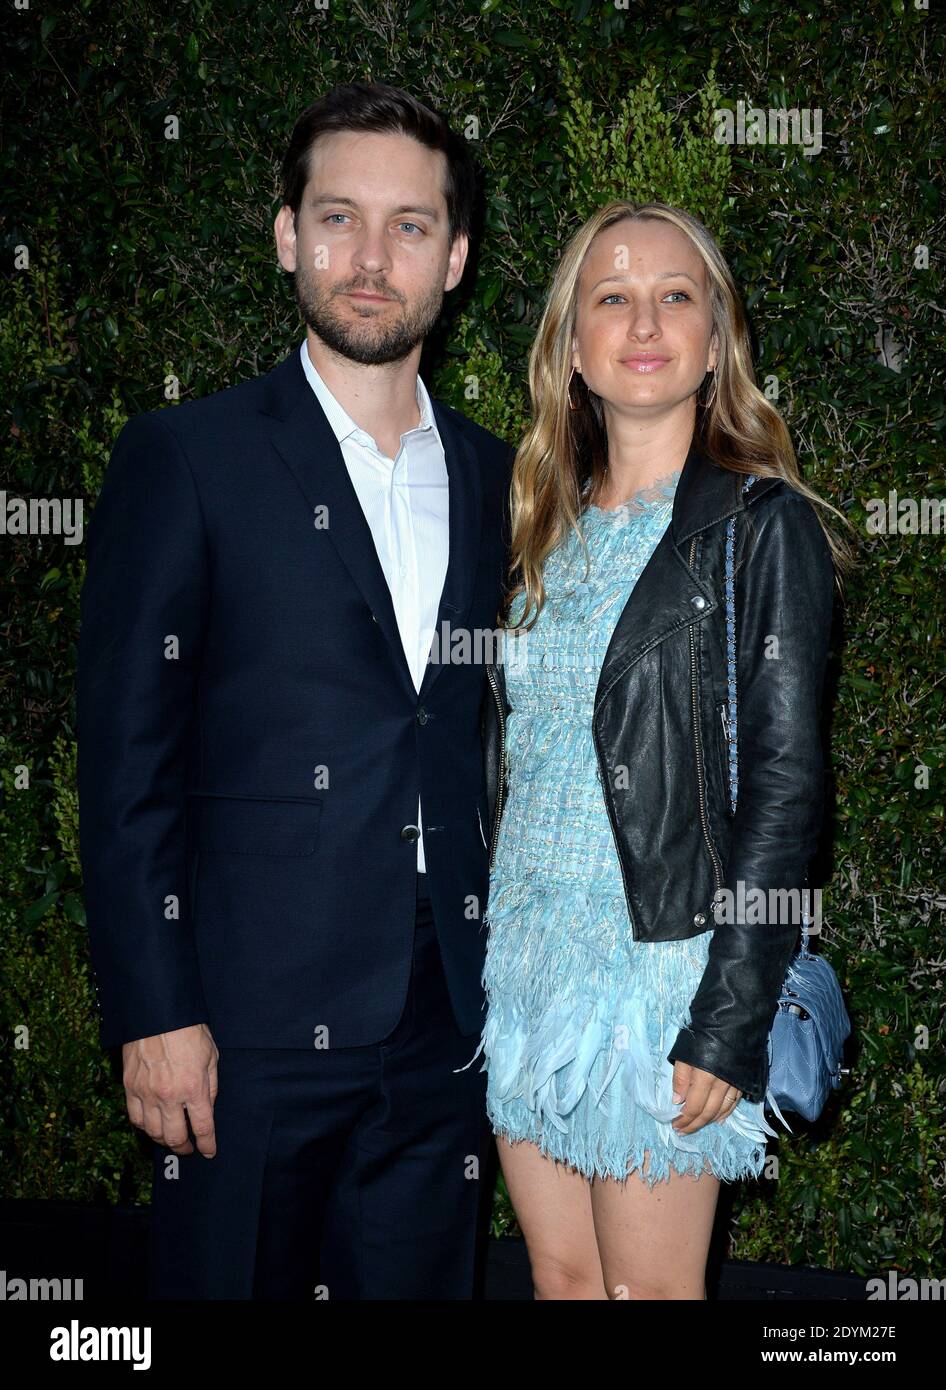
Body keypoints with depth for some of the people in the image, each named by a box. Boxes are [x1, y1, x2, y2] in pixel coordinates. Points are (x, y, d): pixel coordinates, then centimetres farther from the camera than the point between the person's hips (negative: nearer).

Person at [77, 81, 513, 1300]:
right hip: (250, 1027, -4)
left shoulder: (493, 479, 11)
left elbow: (497, 740, 13)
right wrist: (153, 1015, -12)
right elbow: (127, 760, -7)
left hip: (444, 1029, 4)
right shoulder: (186, 459, -3)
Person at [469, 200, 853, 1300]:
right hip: (523, 959, 6)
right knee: (560, 1275, 14)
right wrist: (479, 958, 11)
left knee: (647, 1286, 5)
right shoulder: (548, 527, 10)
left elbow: (784, 787, -12)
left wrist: (728, 1024, -16)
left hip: (661, 964, -5)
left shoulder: (761, 527, -8)